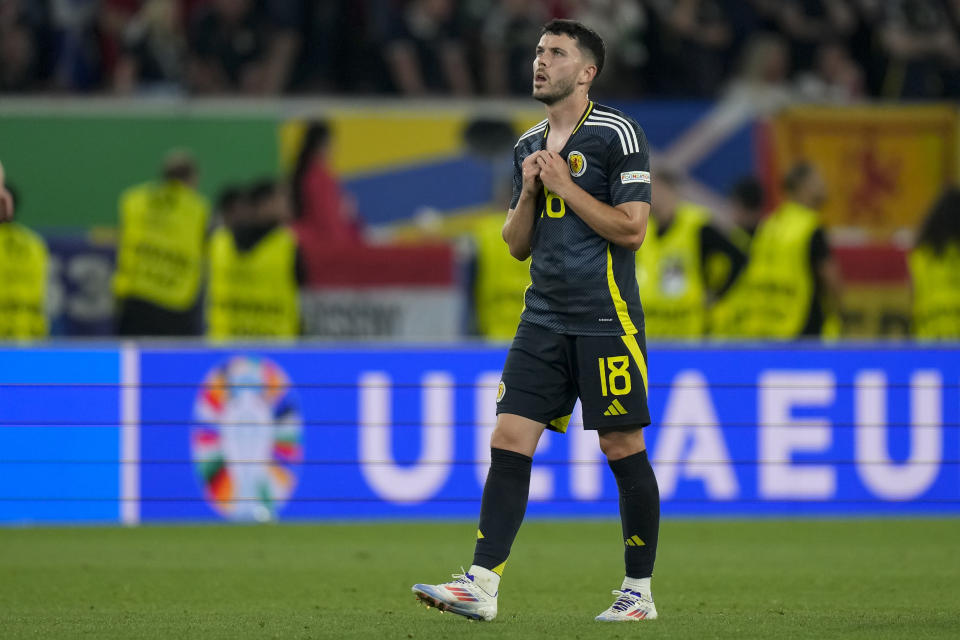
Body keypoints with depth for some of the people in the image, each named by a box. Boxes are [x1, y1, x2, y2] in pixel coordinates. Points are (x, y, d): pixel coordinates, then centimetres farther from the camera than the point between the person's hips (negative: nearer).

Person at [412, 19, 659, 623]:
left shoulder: (616, 133, -6)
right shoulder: (530, 146, 15)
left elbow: (630, 228, -13)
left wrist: (564, 186, -12)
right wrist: (529, 192, 1)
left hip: (606, 318, -6)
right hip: (544, 318, 6)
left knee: (623, 448, -1)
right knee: (509, 440, -4)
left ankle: (640, 590, 9)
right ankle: (482, 584, -8)